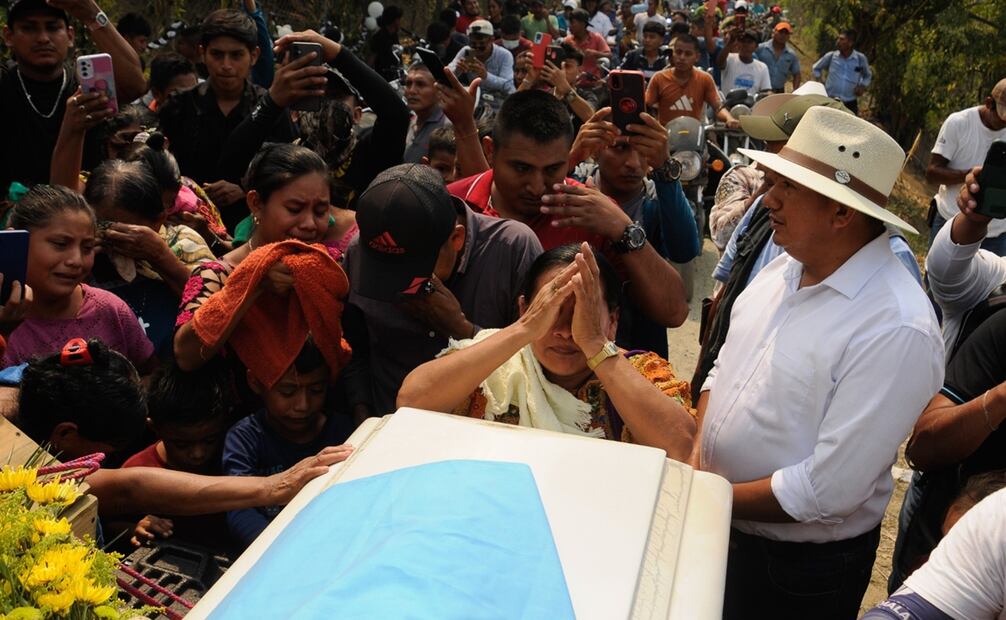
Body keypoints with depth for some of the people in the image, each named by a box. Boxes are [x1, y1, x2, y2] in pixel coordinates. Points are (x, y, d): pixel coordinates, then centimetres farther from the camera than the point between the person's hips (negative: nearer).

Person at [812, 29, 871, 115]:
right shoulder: (831, 56, -1)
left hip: (850, 103, 0)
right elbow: (816, 68, 17)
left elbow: (868, 76, 17)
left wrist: (863, 86, -1)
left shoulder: (860, 58, 0)